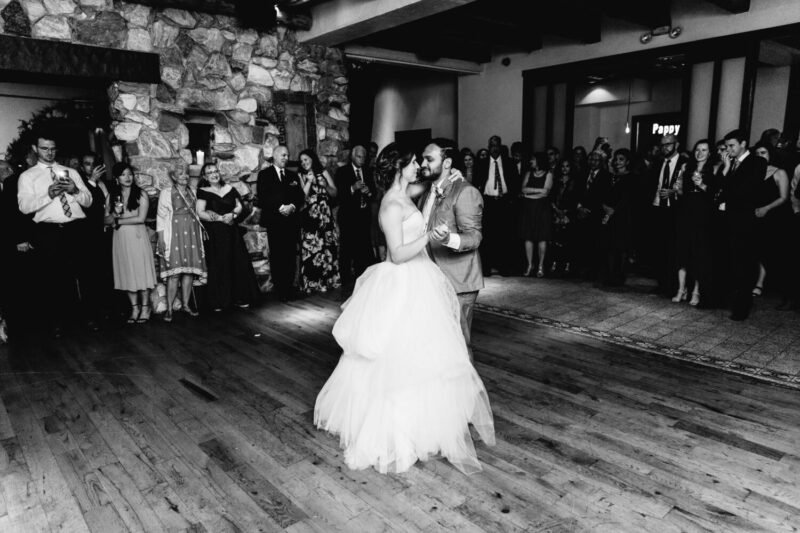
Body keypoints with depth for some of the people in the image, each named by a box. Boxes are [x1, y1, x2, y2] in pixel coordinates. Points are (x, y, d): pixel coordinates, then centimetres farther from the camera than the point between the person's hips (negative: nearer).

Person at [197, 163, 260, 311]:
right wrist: (221, 218, -15)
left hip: (232, 232, 4)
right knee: (218, 266, -2)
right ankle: (218, 302, 6)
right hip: (214, 233, -4)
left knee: (238, 263, 4)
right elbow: (200, 213, -10)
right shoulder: (203, 192, -1)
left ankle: (240, 298, 13)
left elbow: (239, 206, 10)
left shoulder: (229, 189, 12)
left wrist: (232, 214, -11)